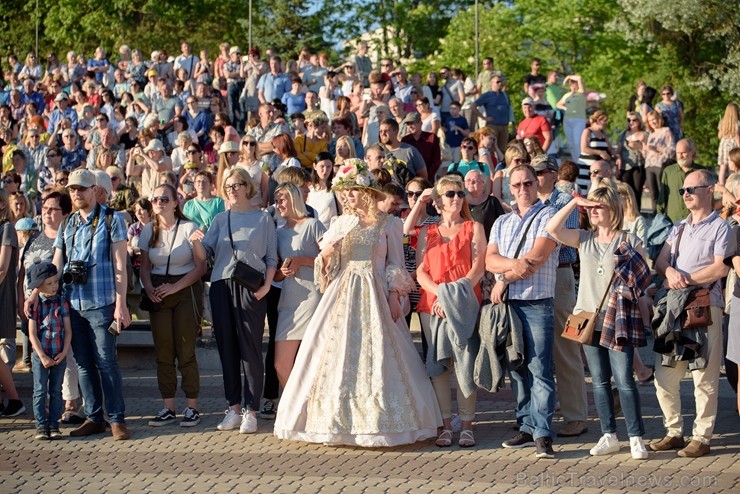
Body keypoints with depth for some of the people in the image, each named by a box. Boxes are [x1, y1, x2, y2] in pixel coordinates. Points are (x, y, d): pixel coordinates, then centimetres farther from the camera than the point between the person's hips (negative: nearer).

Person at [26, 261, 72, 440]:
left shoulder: (62, 303, 1)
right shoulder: (35, 304, -5)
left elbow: (68, 330, 1)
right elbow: (32, 333, -7)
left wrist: (64, 353, -9)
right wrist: (42, 356, -11)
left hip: (59, 356, 2)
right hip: (41, 356, -2)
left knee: (56, 391, 6)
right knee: (40, 391, 0)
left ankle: (53, 424, 11)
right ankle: (41, 425, 4)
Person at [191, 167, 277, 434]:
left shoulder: (263, 219, 6)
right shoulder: (220, 220, 14)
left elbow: (271, 257, 4)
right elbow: (204, 254, 6)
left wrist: (267, 284, -10)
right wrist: (196, 241, -15)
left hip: (251, 289, -4)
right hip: (222, 287, 4)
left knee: (250, 349, -4)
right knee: (227, 348, 6)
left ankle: (250, 412, -2)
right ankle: (233, 409, 13)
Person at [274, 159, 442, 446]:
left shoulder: (388, 224, 3)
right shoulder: (341, 224, 12)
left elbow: (395, 264, 2)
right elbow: (324, 264, 13)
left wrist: (394, 297, -7)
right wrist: (327, 253, -8)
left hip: (375, 296, -3)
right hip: (343, 294, 3)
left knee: (376, 356, -4)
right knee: (338, 355, 0)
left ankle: (379, 422, 2)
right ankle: (338, 420, 6)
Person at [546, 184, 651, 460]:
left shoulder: (629, 242, 0)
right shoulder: (584, 239, 10)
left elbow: (645, 278, 2)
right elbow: (552, 229, -3)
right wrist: (575, 202, -5)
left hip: (618, 321, -5)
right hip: (589, 318, 5)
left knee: (624, 379, -7)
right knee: (599, 381, 9)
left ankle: (636, 438, 0)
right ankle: (609, 436, 17)